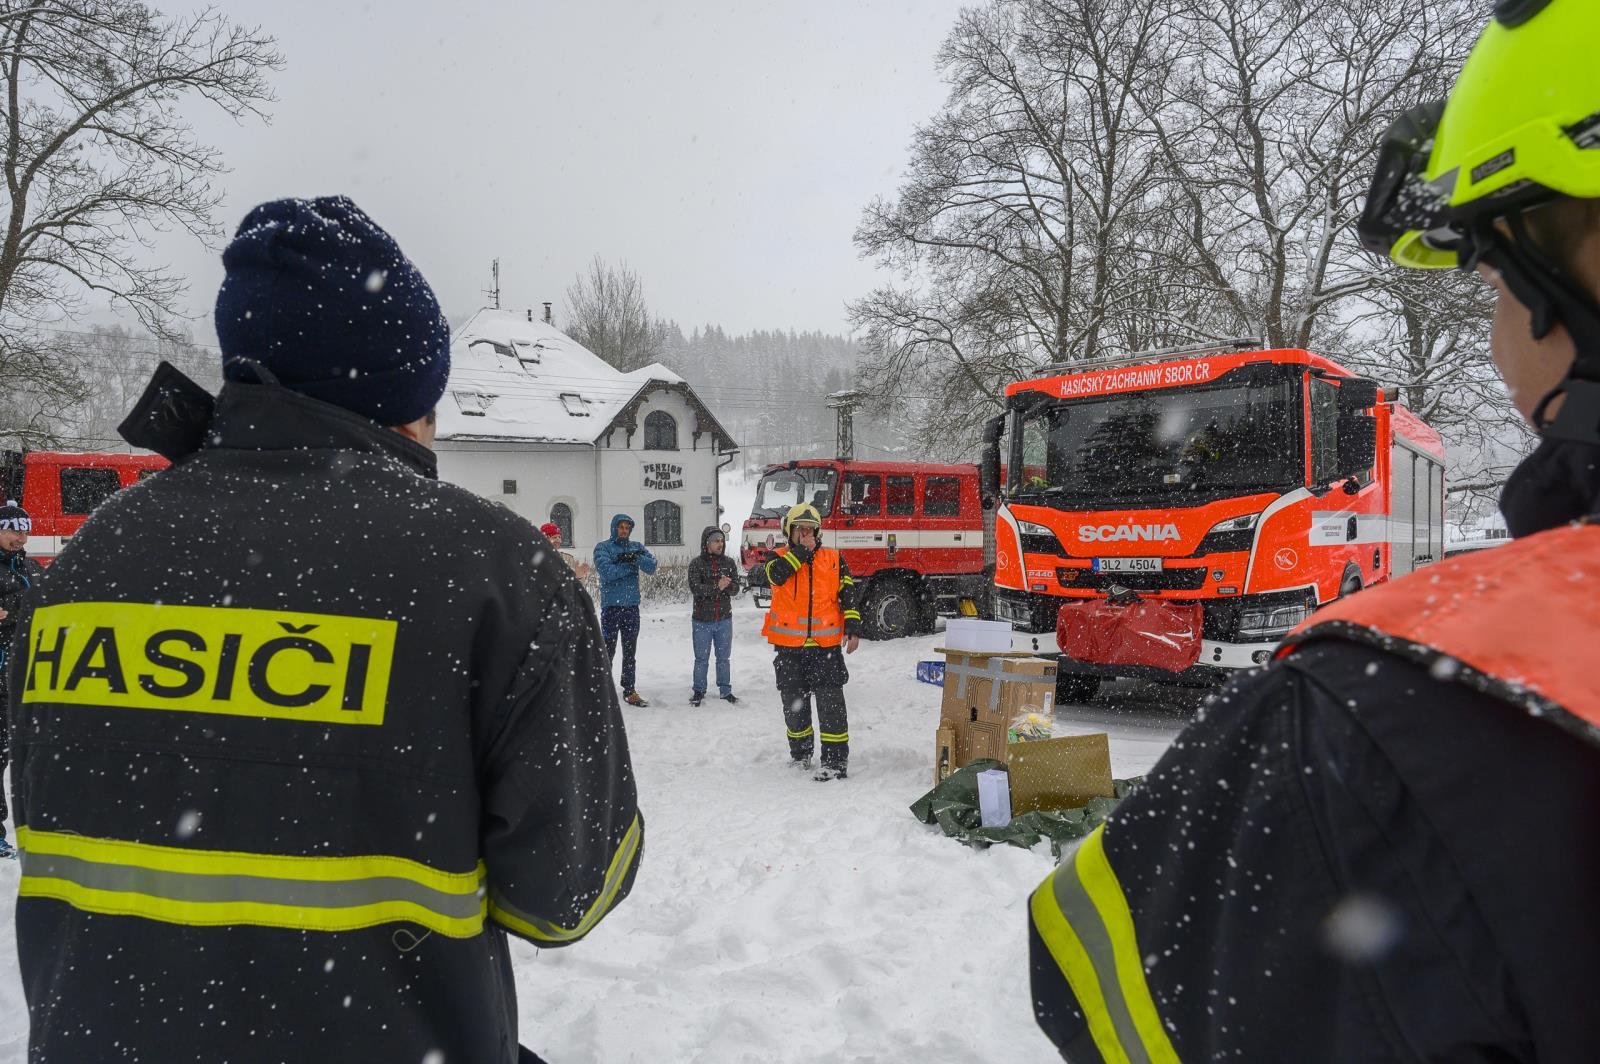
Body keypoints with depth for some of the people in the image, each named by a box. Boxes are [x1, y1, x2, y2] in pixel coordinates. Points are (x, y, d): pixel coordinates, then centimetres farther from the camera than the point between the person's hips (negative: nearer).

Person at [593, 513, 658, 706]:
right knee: (608, 650, -1)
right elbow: (607, 571, -17)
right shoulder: (603, 547, -1)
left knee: (630, 652, 9)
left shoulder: (637, 547, 10)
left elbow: (651, 566, -5)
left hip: (632, 606, 4)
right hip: (611, 606, -4)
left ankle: (629, 690, 17)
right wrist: (631, 565, -10)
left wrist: (635, 557, -21)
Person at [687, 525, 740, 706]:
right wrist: (716, 586, -28)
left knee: (723, 658, 12)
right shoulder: (696, 564, -4)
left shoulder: (729, 563, 5)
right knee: (701, 659, 7)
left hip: (724, 620, 2)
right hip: (702, 620, -2)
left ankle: (725, 690, 23)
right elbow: (695, 588, -17)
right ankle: (698, 691, 20)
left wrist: (726, 586, -23)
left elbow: (735, 588, -2)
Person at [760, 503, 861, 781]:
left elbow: (848, 594, 4)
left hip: (825, 646, -1)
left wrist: (853, 628, -6)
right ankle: (800, 753, 30)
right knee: (794, 704, 12)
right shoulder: (779, 558, 6)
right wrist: (803, 550, -12)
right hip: (789, 646, 1)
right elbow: (776, 574, -18)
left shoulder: (834, 559, 7)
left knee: (830, 703, -6)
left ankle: (836, 761, -1)